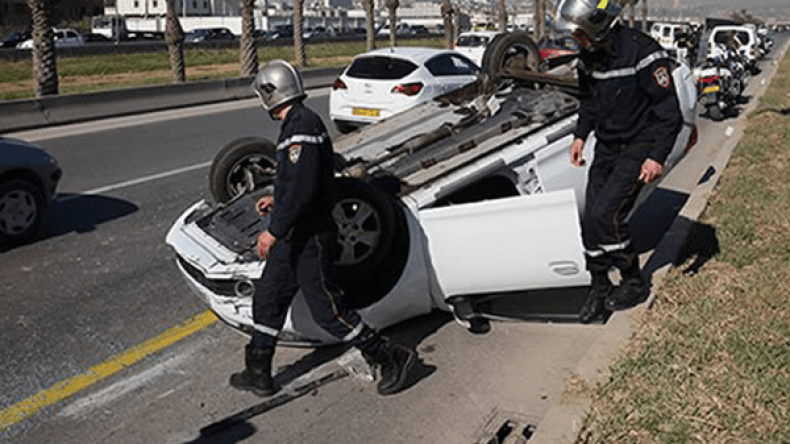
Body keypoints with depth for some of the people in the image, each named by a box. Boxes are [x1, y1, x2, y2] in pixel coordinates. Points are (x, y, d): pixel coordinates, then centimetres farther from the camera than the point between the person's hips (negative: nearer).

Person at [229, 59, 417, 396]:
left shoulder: (302, 126, -21)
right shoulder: (299, 123, 11)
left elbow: (304, 187, -29)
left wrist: (275, 230, -25)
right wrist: (277, 200, 29)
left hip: (309, 238, -10)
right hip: (294, 236, 10)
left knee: (327, 309, -1)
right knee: (267, 299, 16)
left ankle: (391, 358, 12)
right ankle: (258, 374, 28)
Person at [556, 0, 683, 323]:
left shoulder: (643, 53, -20)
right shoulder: (588, 57, 1)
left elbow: (669, 111, -17)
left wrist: (657, 157, -21)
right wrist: (580, 135, 8)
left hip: (638, 148, -7)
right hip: (606, 148, 7)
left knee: (605, 215, -15)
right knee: (591, 220, 2)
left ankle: (635, 283, 5)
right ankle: (600, 288, 19)